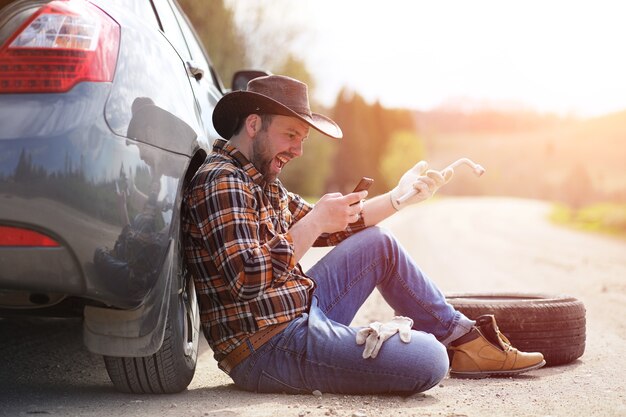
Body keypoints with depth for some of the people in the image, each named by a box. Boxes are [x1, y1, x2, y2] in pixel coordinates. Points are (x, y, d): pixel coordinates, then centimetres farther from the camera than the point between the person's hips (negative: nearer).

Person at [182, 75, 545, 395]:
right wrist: (314, 222, -18)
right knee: (428, 359, -21)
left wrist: (399, 197, 12)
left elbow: (331, 230, 21)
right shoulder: (221, 182, -16)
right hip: (269, 348, -11)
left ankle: (464, 339, 22)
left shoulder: (261, 182, 15)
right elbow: (248, 280, -25)